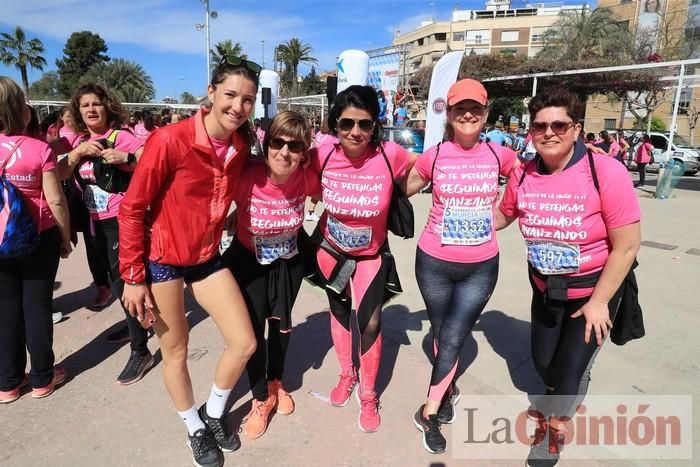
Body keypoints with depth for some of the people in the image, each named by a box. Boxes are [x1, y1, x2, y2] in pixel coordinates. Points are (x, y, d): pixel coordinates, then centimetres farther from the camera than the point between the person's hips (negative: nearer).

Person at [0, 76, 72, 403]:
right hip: (40, 238, -3)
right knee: (37, 306, 7)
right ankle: (42, 378, 21)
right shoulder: (39, 149, -12)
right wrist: (66, 238, 0)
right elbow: (55, 200, -12)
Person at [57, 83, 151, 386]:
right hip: (93, 220, 8)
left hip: (120, 218, -8)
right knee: (113, 276, 18)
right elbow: (60, 175, 3)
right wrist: (77, 152, -12)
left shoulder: (121, 136, -9)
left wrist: (126, 157, -35)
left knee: (123, 278, -10)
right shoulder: (80, 141, 11)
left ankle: (140, 351, -4)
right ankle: (134, 325, 38)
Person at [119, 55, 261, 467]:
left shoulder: (243, 145, -4)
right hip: (162, 259, -5)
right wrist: (133, 278, -13)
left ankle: (214, 413, 33)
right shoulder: (170, 140, -21)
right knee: (176, 352, 10)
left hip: (207, 257, 5)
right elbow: (132, 208, -15)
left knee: (245, 344, 5)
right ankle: (195, 428, 37)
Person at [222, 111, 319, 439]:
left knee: (281, 321, 19)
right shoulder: (246, 176, -32)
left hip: (290, 257, 3)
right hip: (249, 259, -2)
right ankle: (261, 399, 26)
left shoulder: (306, 178, -25)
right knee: (253, 328, 0)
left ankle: (276, 383, 45)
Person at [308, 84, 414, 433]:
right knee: (339, 314, 19)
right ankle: (347, 375, 46)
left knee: (370, 323, 0)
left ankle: (368, 395, 28)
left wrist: (393, 199, -11)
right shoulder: (320, 156, -21)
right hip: (330, 251, 2)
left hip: (371, 256, -1)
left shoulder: (391, 155, -25)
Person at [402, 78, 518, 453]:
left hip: (481, 267, 0)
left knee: (452, 340, 1)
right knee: (441, 336, 16)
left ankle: (429, 412, 22)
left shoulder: (499, 155, -2)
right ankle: (449, 390, 44)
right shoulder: (434, 156, -6)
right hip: (434, 263, 0)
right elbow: (403, 190, 8)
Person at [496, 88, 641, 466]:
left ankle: (555, 425, 38)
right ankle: (562, 399, 57)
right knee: (543, 362, 19)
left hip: (594, 290, -4)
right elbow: (503, 215, 9)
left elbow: (627, 245, -18)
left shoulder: (605, 171, -24)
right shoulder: (523, 174, -12)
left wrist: (598, 302, -15)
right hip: (545, 289, 4)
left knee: (571, 370, 2)